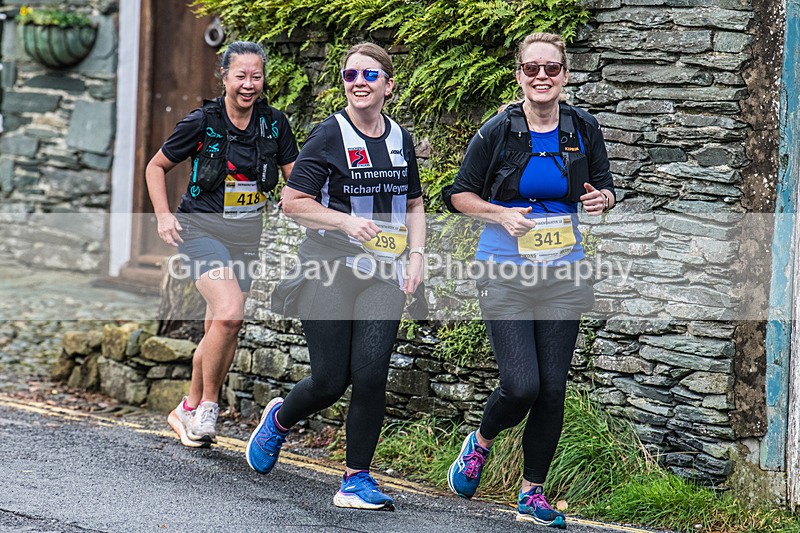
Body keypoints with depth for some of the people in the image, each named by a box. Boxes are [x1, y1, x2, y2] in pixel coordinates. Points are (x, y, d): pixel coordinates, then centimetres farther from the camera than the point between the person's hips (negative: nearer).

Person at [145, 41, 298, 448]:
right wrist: (163, 215, -9)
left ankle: (189, 411, 25)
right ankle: (208, 405, -9)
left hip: (246, 235, 4)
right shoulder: (203, 122, -8)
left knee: (219, 332, 8)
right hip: (202, 229, -4)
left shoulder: (273, 123, 0)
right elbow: (156, 166, 4)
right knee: (229, 312, -25)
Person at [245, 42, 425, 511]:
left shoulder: (400, 140, 10)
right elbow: (293, 201, -6)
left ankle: (356, 480, 3)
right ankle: (280, 420, 31)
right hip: (328, 273, -3)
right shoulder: (329, 136, -5)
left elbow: (414, 206, 21)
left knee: (371, 375, -9)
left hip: (383, 277, 4)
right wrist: (347, 222, -18)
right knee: (330, 381, -2)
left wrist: (416, 255, 7)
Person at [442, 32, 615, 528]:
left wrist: (601, 198, -9)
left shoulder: (583, 129, 1)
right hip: (506, 273, -3)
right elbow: (460, 193, 2)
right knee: (521, 385, -12)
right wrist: (500, 214, -15)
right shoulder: (499, 131, -7)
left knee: (553, 389, 3)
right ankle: (480, 443, 21)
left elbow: (605, 186, 14)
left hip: (563, 274, 3)